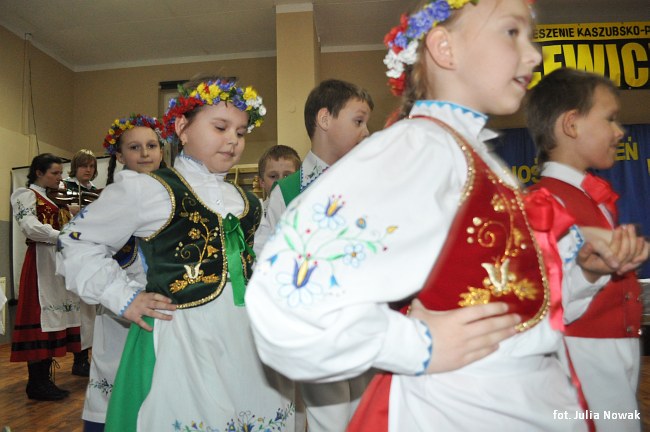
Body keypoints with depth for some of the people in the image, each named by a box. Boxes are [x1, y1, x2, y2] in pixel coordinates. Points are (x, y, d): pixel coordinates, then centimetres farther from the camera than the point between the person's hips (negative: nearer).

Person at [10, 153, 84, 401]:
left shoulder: (54, 198, 23)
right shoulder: (26, 195, -2)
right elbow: (31, 227, -18)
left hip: (59, 261, 8)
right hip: (41, 262, -8)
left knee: (53, 316, 7)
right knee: (40, 315, -7)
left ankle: (44, 378, 14)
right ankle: (36, 383, 0)